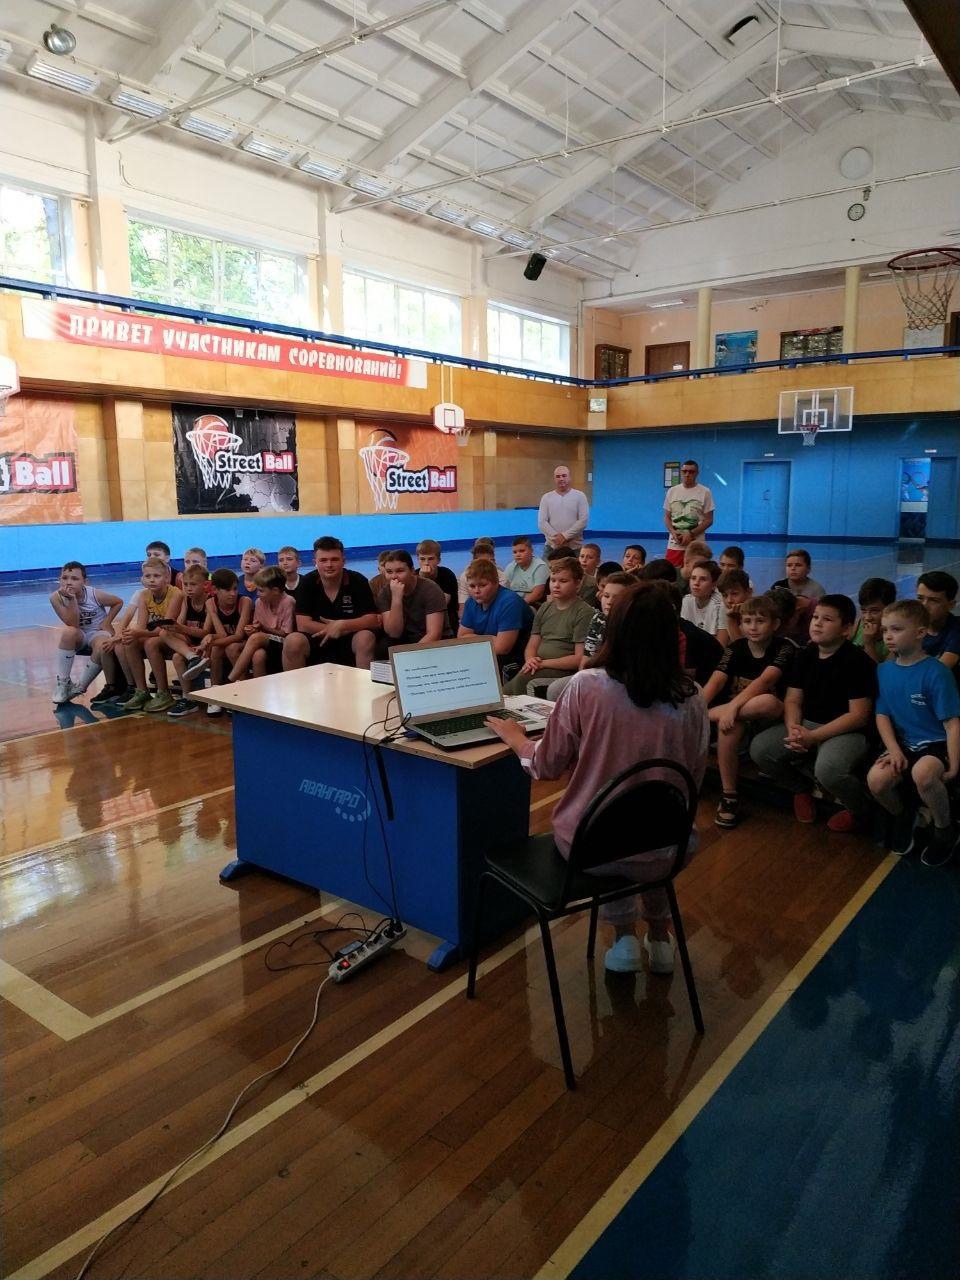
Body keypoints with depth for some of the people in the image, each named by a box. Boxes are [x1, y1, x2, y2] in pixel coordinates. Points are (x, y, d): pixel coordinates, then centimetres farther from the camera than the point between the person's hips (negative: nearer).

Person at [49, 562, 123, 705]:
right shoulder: (57, 598, -18)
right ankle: (62, 682, -20)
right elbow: (73, 624, -24)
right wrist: (72, 599, -33)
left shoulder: (94, 595, -19)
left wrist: (107, 621, -11)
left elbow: (118, 602, -2)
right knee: (68, 632, -34)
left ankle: (80, 685, -12)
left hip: (99, 632, -1)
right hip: (79, 636, 1)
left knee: (102, 647, -35)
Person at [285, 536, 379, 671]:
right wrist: (332, 628, -19)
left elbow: (372, 620, -11)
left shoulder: (358, 581, -7)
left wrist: (342, 625, -24)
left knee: (365, 638, -31)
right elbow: (303, 625, -11)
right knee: (292, 642, -27)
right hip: (316, 640, 1)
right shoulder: (307, 583, -5)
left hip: (350, 640, -1)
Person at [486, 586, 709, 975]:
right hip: (660, 854, 2)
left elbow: (547, 765, -4)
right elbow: (693, 780, 3)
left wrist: (513, 736, 15)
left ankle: (625, 935, 25)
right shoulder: (690, 699, -9)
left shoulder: (585, 686, -15)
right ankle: (659, 937, 37)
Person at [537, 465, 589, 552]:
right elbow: (542, 522, -1)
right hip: (552, 546, 1)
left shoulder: (580, 496, 2)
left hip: (575, 547, -1)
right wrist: (556, 537, -13)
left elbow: (583, 520, -6)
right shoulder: (546, 497, 6)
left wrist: (565, 536, -14)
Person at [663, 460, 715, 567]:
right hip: (674, 544, 3)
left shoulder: (705, 492, 0)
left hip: (696, 545, -3)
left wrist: (690, 534, -13)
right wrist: (673, 532, -7)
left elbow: (708, 520, -1)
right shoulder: (672, 491, 10)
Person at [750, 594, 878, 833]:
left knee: (828, 769, -36)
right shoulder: (806, 655, 7)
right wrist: (794, 728, -15)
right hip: (806, 725, 6)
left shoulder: (858, 661, -13)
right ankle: (802, 788, 14)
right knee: (760, 748, -15)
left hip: (847, 731, -6)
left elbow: (859, 716, -16)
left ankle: (860, 808, 0)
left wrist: (813, 737, -21)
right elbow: (793, 700, 8)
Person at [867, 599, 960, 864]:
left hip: (935, 744, -4)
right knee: (876, 780, -24)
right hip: (903, 743, 5)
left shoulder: (935, 673, -14)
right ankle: (902, 817, 12)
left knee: (922, 773, -37)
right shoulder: (884, 670, 2)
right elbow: (882, 715, 3)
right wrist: (894, 750, -11)